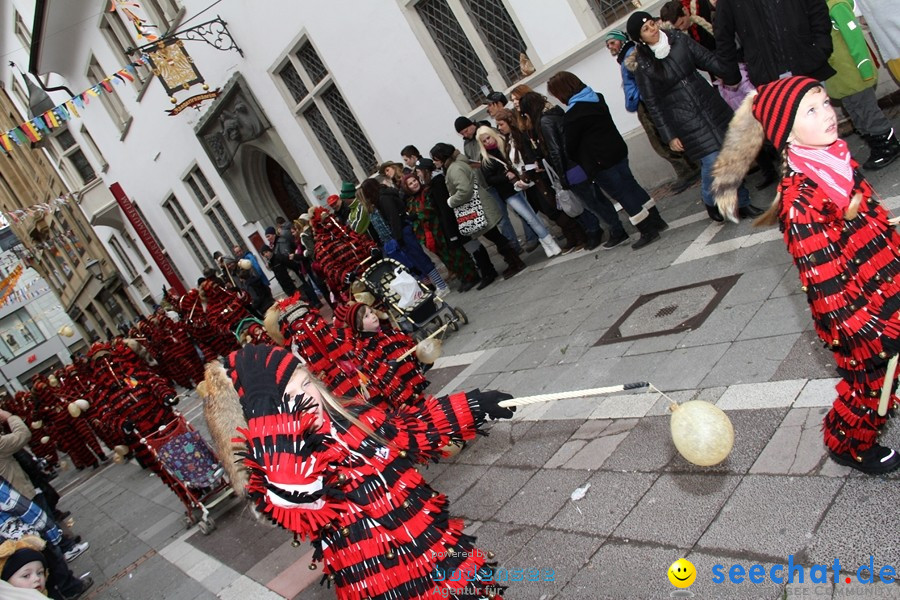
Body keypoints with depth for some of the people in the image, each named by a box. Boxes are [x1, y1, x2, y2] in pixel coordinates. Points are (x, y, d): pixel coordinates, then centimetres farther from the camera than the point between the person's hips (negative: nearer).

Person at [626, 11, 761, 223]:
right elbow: (652, 105, -6)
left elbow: (708, 59, 4)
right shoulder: (642, 66, -8)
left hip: (711, 106, 4)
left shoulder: (678, 39, 1)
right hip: (684, 119, -4)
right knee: (713, 162, -11)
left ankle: (742, 203, 20)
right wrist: (669, 136, -7)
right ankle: (709, 201, 18)